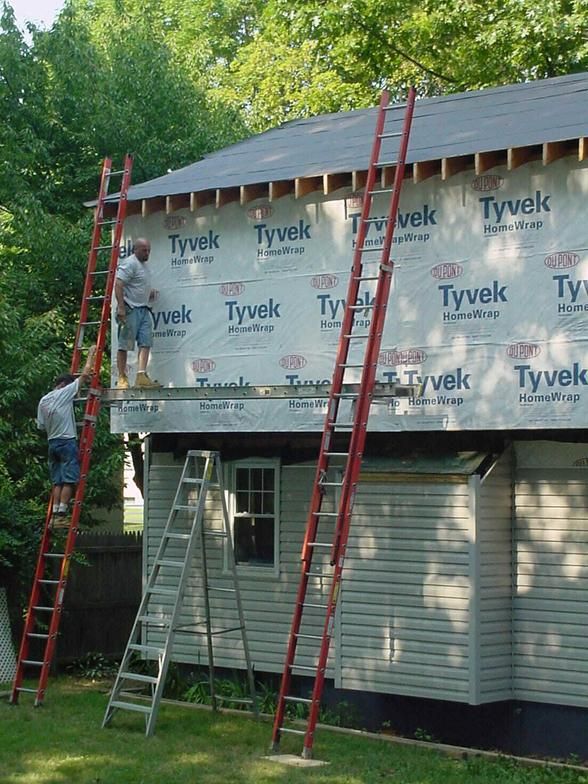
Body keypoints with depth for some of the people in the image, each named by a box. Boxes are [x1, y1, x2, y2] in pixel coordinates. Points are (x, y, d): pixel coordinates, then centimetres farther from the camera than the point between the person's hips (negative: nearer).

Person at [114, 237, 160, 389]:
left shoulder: (144, 265, 20)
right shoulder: (129, 264, -10)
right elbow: (118, 284, -20)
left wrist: (150, 292, 17)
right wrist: (121, 307, -26)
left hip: (143, 309, 9)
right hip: (130, 310, -9)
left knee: (145, 343, -2)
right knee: (125, 345, -3)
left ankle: (141, 377, -7)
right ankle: (122, 379, 0)